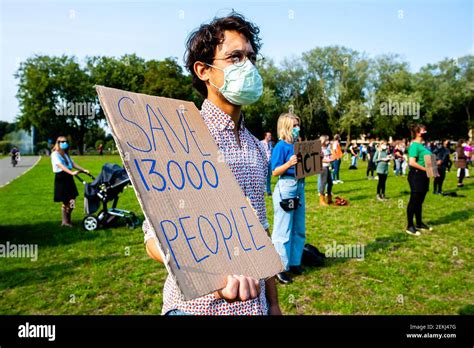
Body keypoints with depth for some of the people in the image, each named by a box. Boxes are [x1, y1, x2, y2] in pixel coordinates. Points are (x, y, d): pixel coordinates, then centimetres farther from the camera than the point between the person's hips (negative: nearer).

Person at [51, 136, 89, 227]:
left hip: (68, 178, 7)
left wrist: (83, 170, 2)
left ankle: (68, 219, 18)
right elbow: (60, 165, -20)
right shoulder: (55, 154, -6)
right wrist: (71, 172, -34)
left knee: (71, 200, 2)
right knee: (65, 201, -1)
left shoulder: (66, 154, 20)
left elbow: (73, 163, 14)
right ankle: (65, 221, 13)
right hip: (61, 178, -7)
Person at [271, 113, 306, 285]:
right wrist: (289, 163, -28)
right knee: (283, 230, -2)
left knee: (299, 229, 15)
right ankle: (280, 268, 9)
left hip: (300, 186, 8)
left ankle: (294, 262, 29)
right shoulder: (281, 146, -11)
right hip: (285, 187, -8)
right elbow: (275, 172, -15)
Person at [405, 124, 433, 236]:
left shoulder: (422, 145, 14)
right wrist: (425, 169, -19)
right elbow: (412, 162, -24)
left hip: (423, 176, 9)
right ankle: (410, 226, 6)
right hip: (416, 175, -9)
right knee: (414, 201, -2)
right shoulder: (414, 145, -15)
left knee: (420, 201, 18)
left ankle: (419, 224, 30)